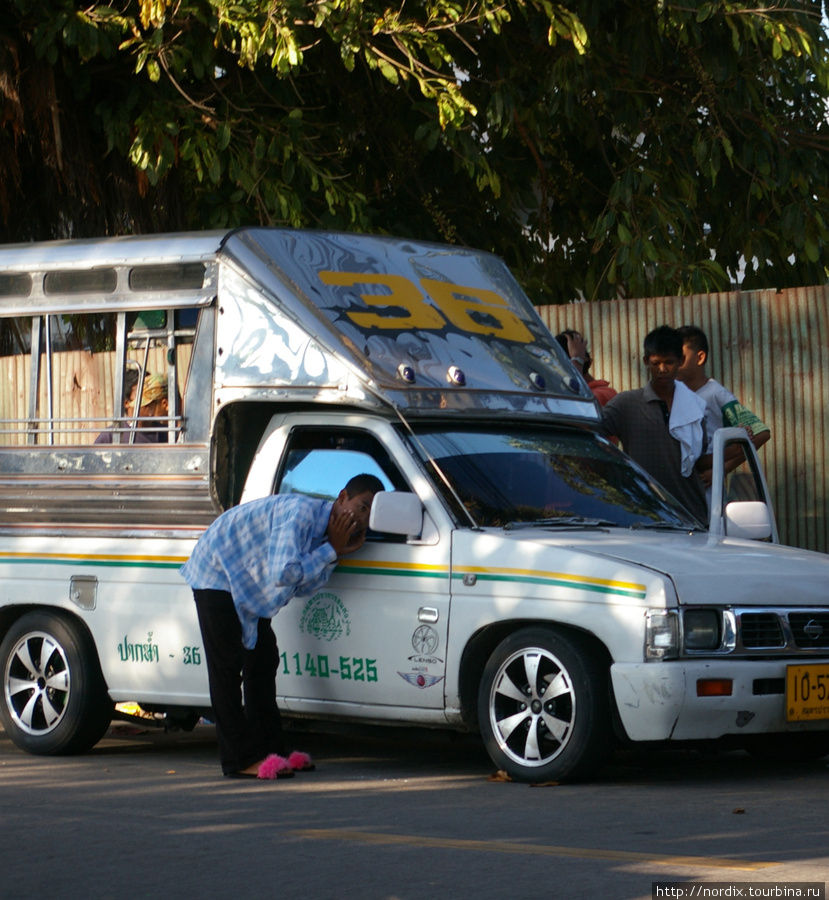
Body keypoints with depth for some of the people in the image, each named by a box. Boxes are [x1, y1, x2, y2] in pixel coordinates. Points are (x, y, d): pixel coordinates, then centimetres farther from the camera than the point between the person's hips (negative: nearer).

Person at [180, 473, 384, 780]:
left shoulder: (325, 529, -1)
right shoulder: (301, 512, -30)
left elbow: (302, 588, -3)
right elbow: (283, 575, -36)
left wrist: (338, 553, -14)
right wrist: (330, 550, -27)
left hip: (251, 586, 10)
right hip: (218, 573, -10)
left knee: (263, 660, 9)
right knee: (226, 668, -9)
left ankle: (269, 748, 15)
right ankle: (240, 760, -9)